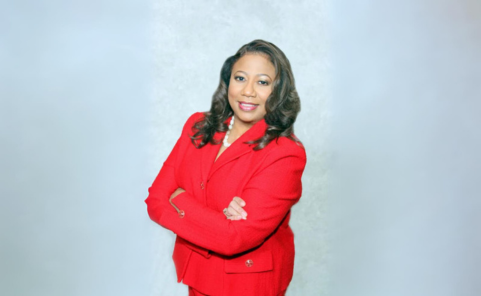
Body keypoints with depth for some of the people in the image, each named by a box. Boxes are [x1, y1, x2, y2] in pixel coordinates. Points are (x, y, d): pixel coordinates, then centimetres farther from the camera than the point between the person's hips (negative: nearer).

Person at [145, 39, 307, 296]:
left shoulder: (286, 154, -23)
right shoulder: (198, 126, -6)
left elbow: (236, 238, -27)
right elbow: (155, 199, -9)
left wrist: (180, 199, -15)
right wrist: (218, 218, -24)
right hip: (196, 274, 5)